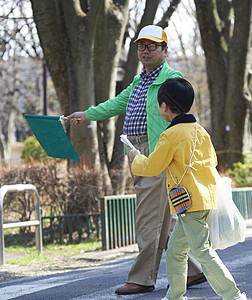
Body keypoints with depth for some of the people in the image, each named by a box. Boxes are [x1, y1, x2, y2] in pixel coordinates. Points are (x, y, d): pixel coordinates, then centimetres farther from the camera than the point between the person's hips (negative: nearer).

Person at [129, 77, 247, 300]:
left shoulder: (171, 135, -12)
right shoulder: (201, 131, 12)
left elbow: (151, 167, -6)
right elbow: (212, 160, 21)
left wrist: (137, 158, 14)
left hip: (190, 201, -9)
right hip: (207, 197, 9)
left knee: (202, 251, -9)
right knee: (175, 250, 17)